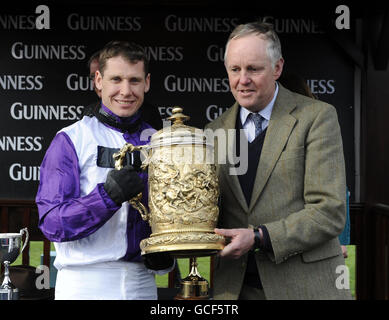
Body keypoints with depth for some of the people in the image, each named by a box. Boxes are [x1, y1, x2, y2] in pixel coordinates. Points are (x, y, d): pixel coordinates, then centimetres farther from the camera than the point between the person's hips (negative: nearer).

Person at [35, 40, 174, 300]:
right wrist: (108, 194, -25)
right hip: (85, 284, -4)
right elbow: (52, 222, -11)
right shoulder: (70, 139, -4)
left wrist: (165, 258, -4)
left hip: (142, 283, 4)